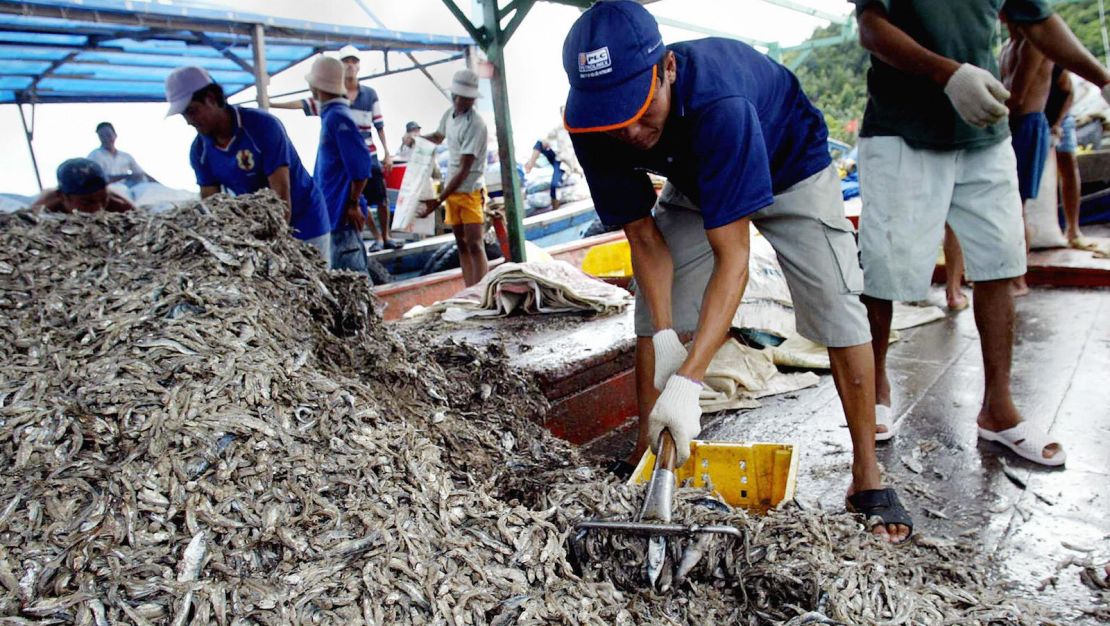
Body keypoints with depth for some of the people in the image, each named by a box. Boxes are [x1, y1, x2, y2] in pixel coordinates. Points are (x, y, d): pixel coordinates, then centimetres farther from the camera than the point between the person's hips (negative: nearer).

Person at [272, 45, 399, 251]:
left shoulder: (370, 94, 2)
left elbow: (379, 126, 4)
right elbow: (304, 103, -4)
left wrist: (387, 153, 0)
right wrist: (270, 104, -11)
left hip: (369, 156, 0)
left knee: (381, 199, 2)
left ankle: (386, 237, 18)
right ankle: (377, 237, 17)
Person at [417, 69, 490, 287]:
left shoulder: (476, 124, -20)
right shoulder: (450, 113, 4)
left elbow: (464, 170, -23)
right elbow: (438, 137, 28)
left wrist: (438, 200, -26)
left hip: (470, 191, -8)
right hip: (452, 190, 8)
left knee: (475, 246, -12)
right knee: (462, 245, 10)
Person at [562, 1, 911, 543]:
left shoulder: (718, 104, -45)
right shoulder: (593, 127, -28)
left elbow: (732, 257, -46)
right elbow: (645, 237, -20)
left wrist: (686, 381, -51)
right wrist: (665, 337, -32)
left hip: (789, 167, -4)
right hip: (693, 186, 5)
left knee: (838, 308, -15)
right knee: (651, 308, -5)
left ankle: (866, 474, -1)